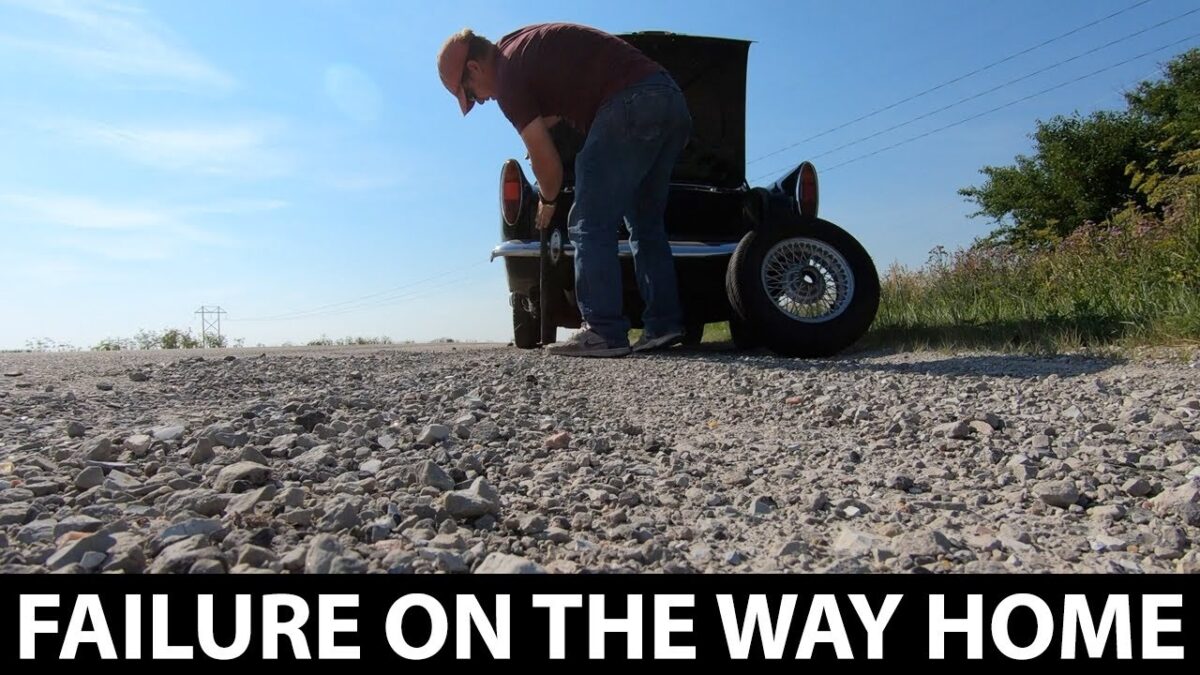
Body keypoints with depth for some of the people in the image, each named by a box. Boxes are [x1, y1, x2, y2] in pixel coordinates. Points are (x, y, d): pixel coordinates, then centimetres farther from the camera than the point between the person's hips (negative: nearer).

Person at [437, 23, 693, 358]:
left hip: (632, 103, -10)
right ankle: (664, 324, 9)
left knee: (590, 225, -6)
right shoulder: (522, 43, 24)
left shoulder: (508, 74, -3)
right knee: (646, 225, 12)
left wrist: (547, 200, 16)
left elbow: (547, 161, -2)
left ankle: (604, 332, -10)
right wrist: (538, 130, 33)